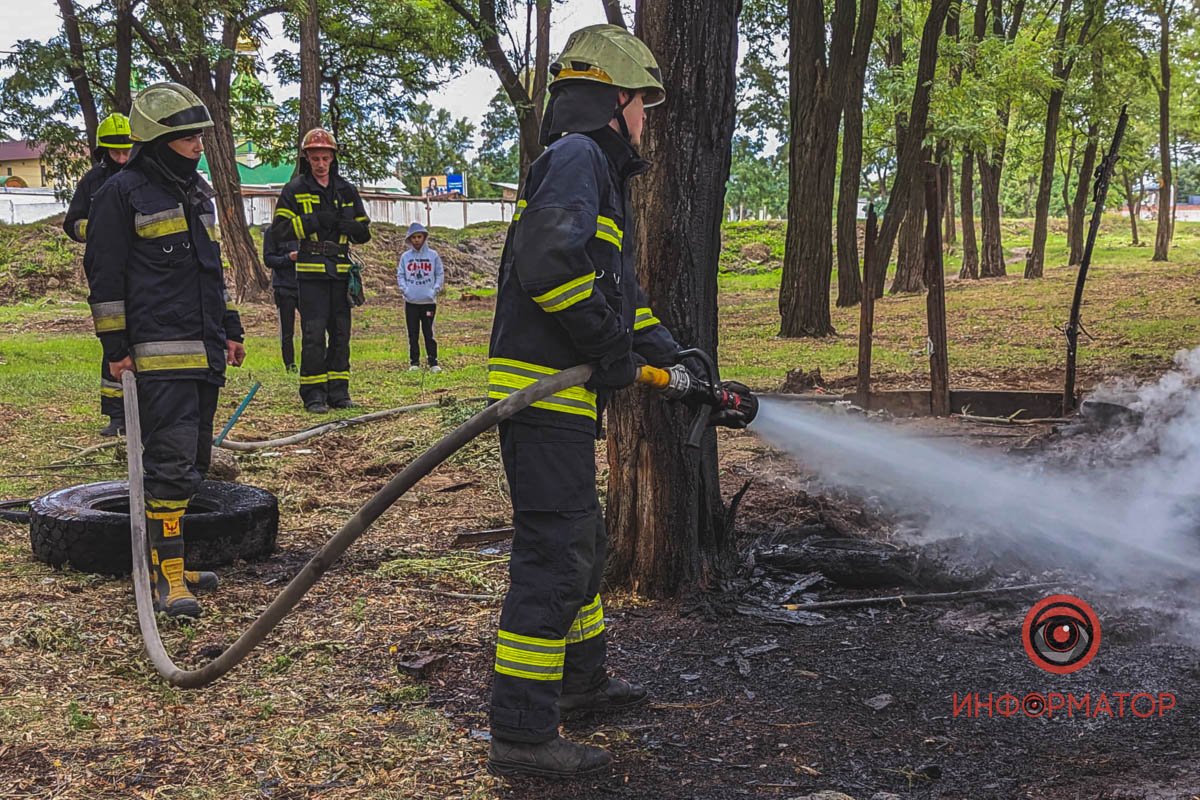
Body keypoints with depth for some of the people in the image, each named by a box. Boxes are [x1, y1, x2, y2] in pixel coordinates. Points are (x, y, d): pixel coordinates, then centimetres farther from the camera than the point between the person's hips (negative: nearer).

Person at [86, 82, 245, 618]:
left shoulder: (197, 191, 19)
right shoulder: (122, 193, -6)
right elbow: (105, 276, -7)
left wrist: (229, 329, 23)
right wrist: (115, 347, -11)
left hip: (203, 351, 8)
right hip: (159, 353, -8)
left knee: (192, 461, 11)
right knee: (171, 462, -12)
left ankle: (169, 560, 21)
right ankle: (168, 576, -7)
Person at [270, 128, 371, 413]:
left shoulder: (346, 191, 14)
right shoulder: (295, 190, 3)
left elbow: (364, 232, 16)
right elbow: (279, 229, -6)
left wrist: (347, 226, -7)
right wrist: (314, 222, -15)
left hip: (340, 271, 4)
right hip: (311, 272, -4)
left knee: (341, 333, 6)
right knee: (314, 334, -8)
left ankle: (338, 390, 14)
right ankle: (313, 394, -3)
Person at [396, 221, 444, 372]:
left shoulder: (433, 255, 2)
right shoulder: (405, 256, 5)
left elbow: (440, 274, 5)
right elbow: (400, 275, 9)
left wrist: (435, 290, -6)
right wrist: (405, 289, -5)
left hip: (429, 301, -1)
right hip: (411, 302, 2)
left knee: (429, 333, 0)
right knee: (413, 334, 6)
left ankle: (433, 362, 4)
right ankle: (414, 362, 13)